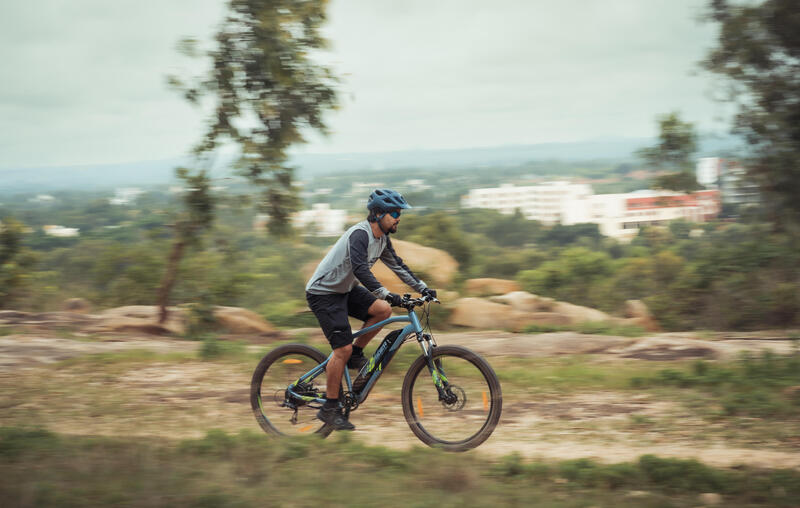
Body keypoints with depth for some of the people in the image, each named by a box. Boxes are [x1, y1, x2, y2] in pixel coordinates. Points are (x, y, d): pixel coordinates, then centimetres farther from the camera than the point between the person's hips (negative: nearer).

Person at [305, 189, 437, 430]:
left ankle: (356, 355, 7)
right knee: (343, 349, -13)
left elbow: (398, 266, 13)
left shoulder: (382, 238, 3)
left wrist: (423, 288, 7)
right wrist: (387, 294, -46)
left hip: (345, 290, 9)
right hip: (322, 293, -9)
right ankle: (330, 408, -3)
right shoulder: (360, 234, -25)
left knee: (383, 309, -10)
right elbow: (361, 269, -37)